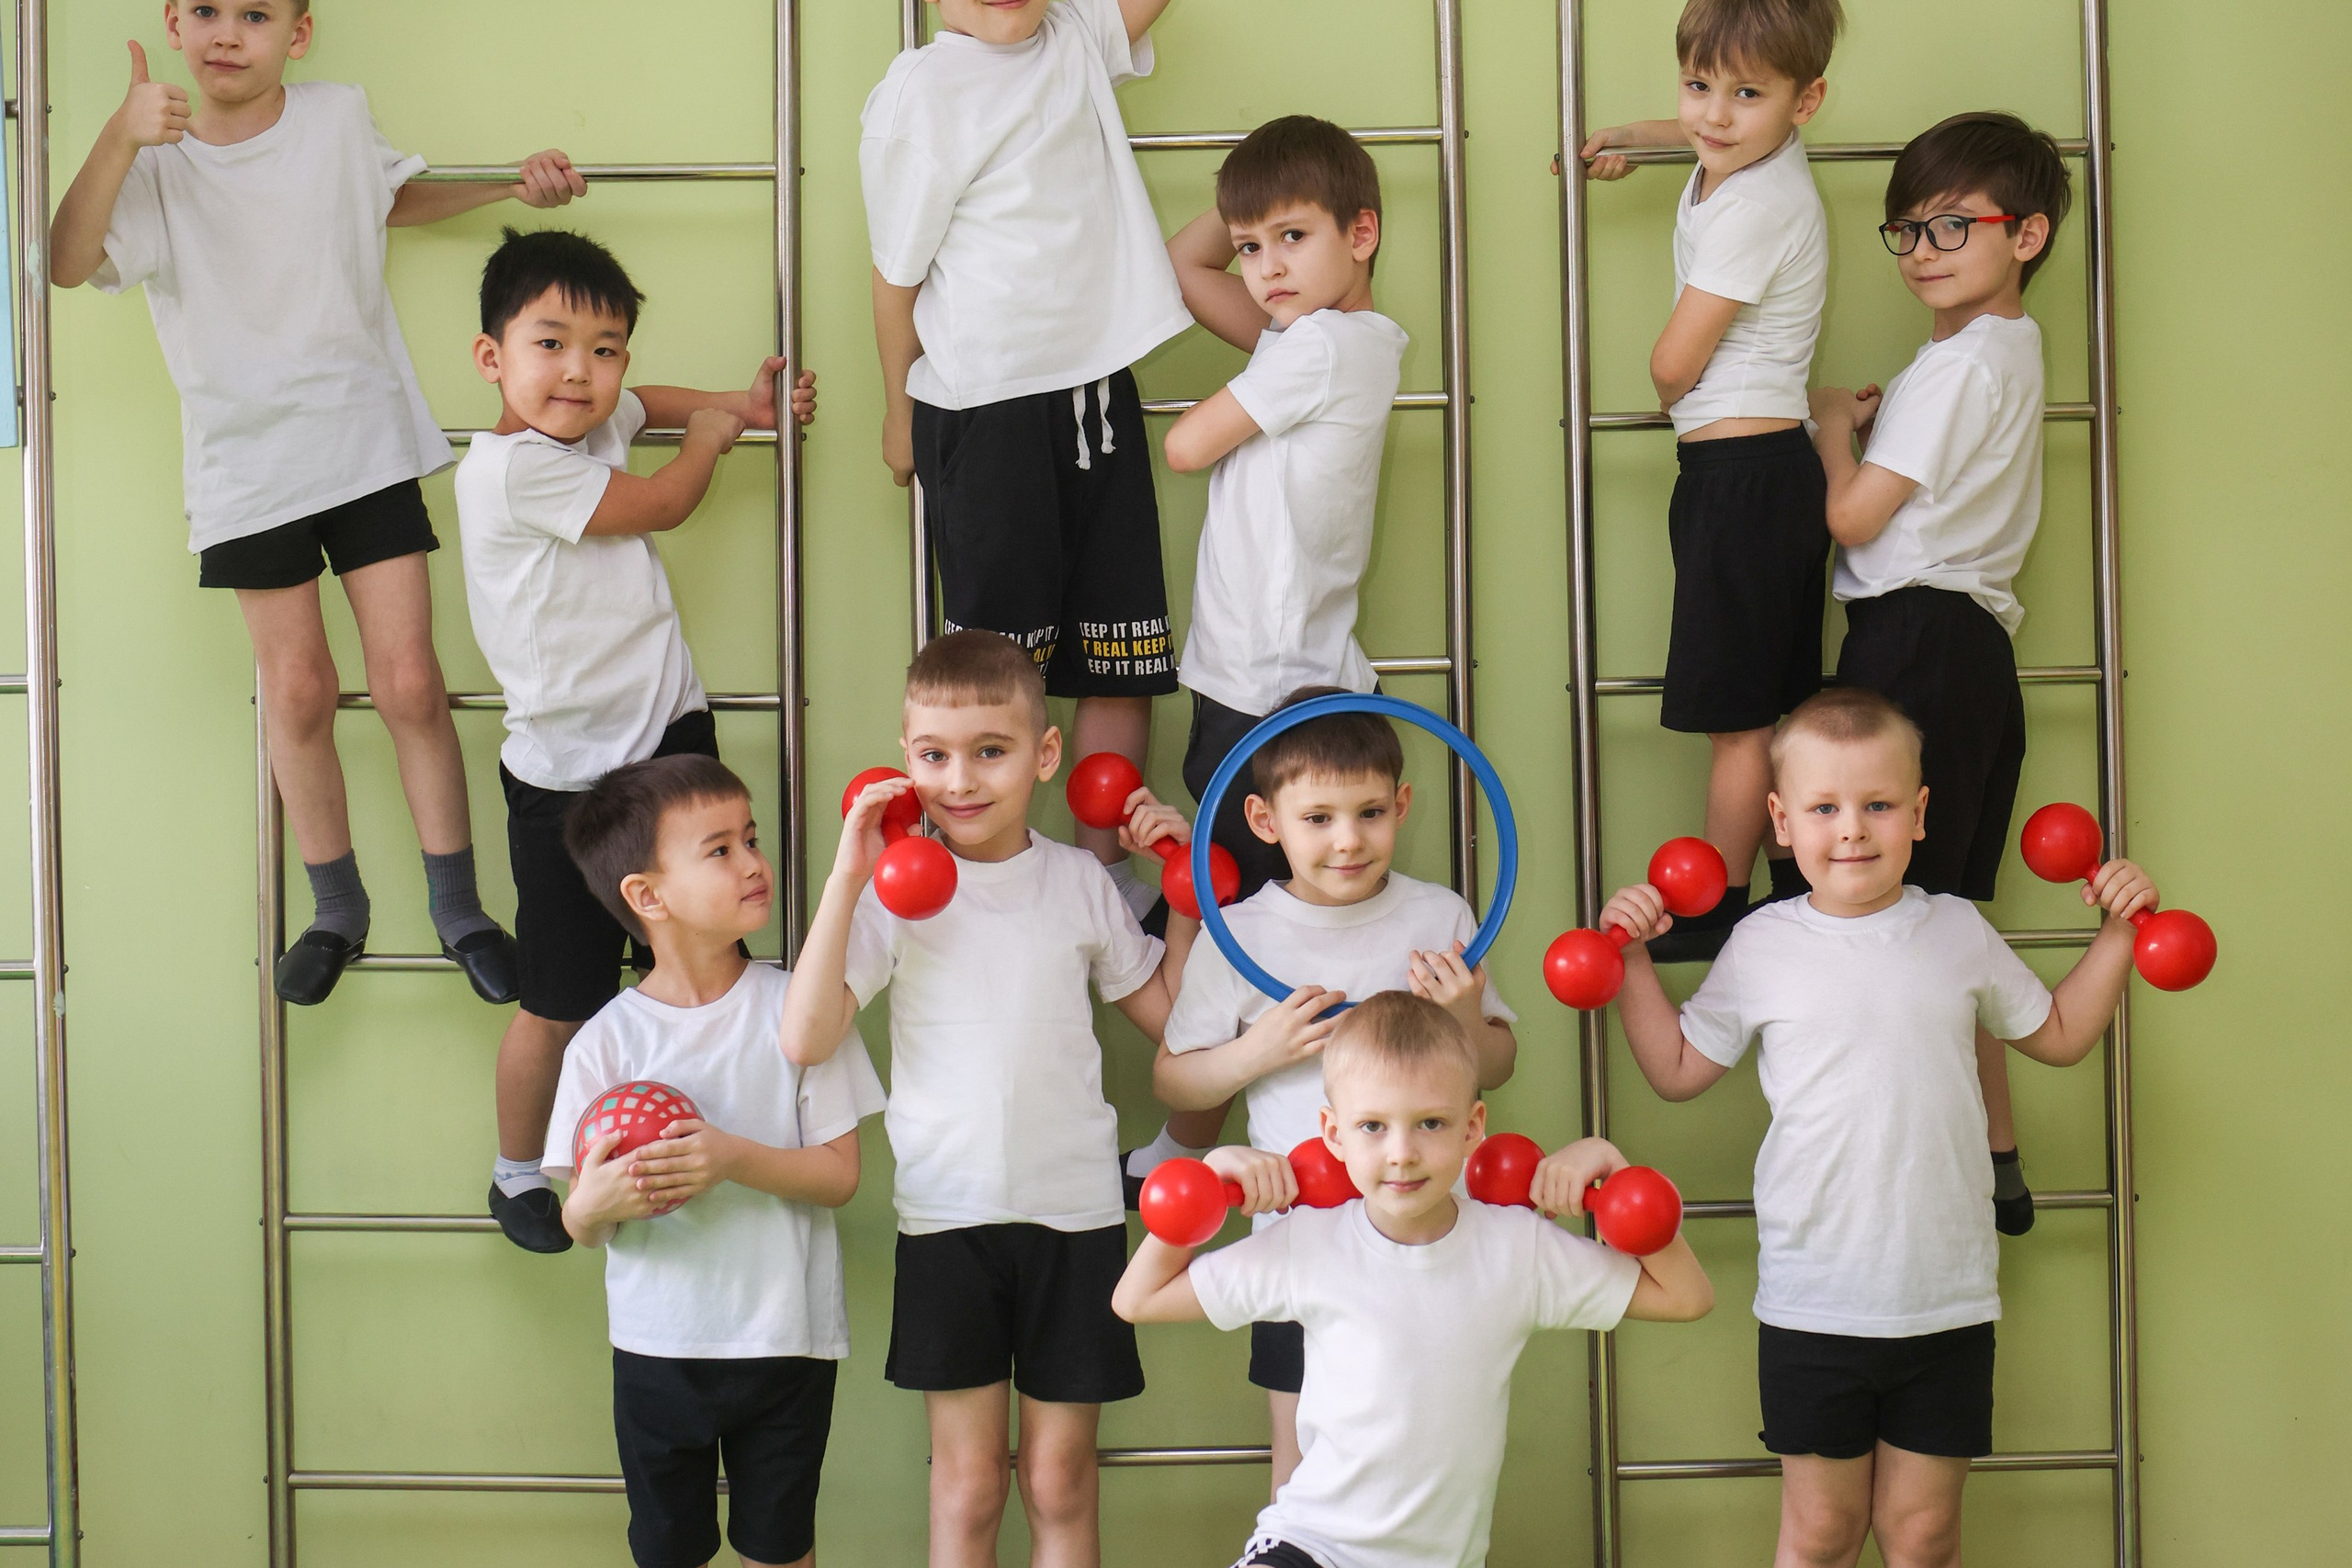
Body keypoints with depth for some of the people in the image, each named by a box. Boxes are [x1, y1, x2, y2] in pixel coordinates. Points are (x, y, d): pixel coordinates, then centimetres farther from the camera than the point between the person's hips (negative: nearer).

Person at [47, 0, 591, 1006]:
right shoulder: (158, 159, -7)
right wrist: (119, 140, -37)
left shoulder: (338, 117, -1)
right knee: (296, 688, 3)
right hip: (245, 461, 0)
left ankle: (457, 910, 10)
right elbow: (68, 264, -24)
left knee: (408, 679, -2)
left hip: (367, 441, 1)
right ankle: (336, 910, 21)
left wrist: (515, 187, 8)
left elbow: (393, 198, 21)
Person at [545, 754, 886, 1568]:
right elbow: (577, 1220, -3)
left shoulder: (795, 1006, -4)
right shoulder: (608, 1041, -5)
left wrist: (734, 1158, -23)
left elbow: (839, 1174, -7)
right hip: (657, 1343, 0)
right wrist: (599, 1200, -27)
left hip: (785, 1338, 0)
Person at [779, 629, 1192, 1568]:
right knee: (966, 1487, 5)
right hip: (948, 1216, -1)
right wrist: (847, 874, -16)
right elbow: (806, 1038, -14)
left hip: (1074, 1211, 1)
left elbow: (1168, 1016, 12)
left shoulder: (1079, 882, 2)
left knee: (1059, 1483, 8)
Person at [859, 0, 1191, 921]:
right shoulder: (918, 93, -9)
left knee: (1123, 660, 7)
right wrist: (900, 411, 4)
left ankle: (1106, 873, 18)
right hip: (985, 415, -6)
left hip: (1098, 390, 6)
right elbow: (897, 269, -3)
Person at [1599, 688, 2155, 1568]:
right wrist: (1631, 965, 1)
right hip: (1812, 1304, -1)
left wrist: (2117, 935, 11)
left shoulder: (1957, 933, 4)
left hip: (1946, 1303, 1)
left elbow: (2059, 1035, 18)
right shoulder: (1761, 946, 0)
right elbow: (1677, 1069, 8)